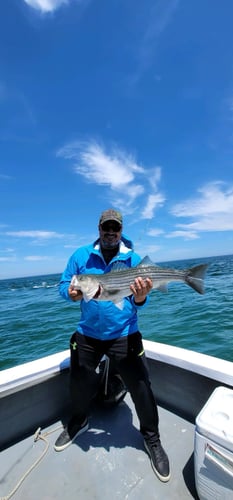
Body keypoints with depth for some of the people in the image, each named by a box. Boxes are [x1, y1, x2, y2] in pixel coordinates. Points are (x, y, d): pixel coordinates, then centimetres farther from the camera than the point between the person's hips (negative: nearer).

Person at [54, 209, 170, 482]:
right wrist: (71, 293, -23)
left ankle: (152, 438, 36)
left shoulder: (134, 260, -7)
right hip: (87, 334, 2)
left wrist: (140, 297, -31)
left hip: (124, 335, -1)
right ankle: (78, 422, 53)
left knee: (141, 387, 3)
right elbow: (64, 285, -1)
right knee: (80, 383, 18)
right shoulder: (81, 255, -4)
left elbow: (137, 304, -8)